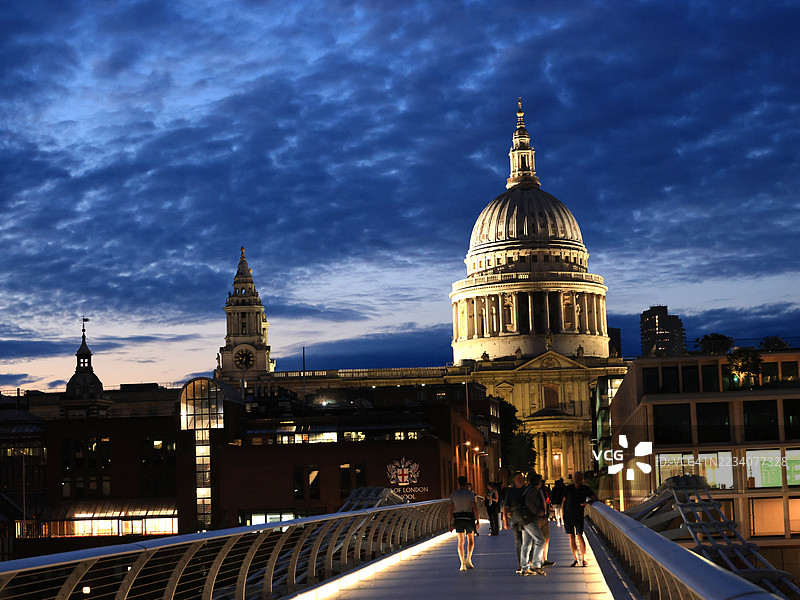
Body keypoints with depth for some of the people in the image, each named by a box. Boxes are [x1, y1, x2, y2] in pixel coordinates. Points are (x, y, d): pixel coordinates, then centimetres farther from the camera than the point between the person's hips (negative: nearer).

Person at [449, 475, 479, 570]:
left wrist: (451, 524, 4)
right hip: (469, 519, -2)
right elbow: (475, 507, -11)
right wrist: (477, 521, -7)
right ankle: (468, 558, -11)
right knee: (471, 541, 13)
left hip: (458, 520, 2)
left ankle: (463, 564, 1)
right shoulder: (470, 494, -4)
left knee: (461, 542, 10)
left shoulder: (453, 495, 3)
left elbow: (451, 509, 0)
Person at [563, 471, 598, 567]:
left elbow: (594, 496, -7)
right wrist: (563, 514, 3)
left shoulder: (585, 489, -1)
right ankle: (575, 559, 10)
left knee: (579, 536, -11)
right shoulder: (568, 488, 1)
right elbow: (564, 502, 8)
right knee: (571, 537, 3)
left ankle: (583, 559, -4)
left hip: (579, 516, -2)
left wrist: (588, 502, -26)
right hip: (568, 516, 2)